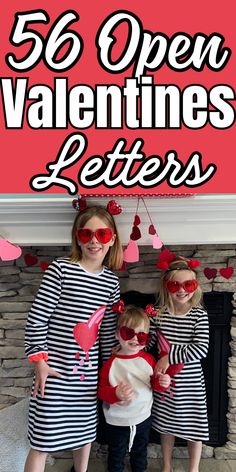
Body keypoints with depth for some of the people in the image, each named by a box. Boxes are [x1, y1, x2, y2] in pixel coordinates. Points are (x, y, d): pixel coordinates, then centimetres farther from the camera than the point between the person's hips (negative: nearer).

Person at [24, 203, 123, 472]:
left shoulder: (111, 282, 1)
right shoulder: (60, 270, -14)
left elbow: (108, 331, 8)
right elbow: (36, 320, -11)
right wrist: (40, 361, -12)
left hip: (88, 372, 5)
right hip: (55, 370, -4)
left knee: (85, 433, 20)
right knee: (43, 441, 6)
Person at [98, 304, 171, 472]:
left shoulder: (148, 359, -10)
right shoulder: (112, 363, -18)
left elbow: (155, 382, 1)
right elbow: (102, 390, -15)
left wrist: (162, 382, -20)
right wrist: (116, 394, -34)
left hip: (142, 418, 3)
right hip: (117, 421, -2)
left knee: (140, 452, 27)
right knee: (116, 455, 19)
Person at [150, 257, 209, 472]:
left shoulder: (199, 315, -14)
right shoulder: (158, 314, -8)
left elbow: (201, 349, -22)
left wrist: (170, 356, -25)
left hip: (191, 382, -2)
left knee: (194, 426, 14)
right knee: (166, 425, 19)